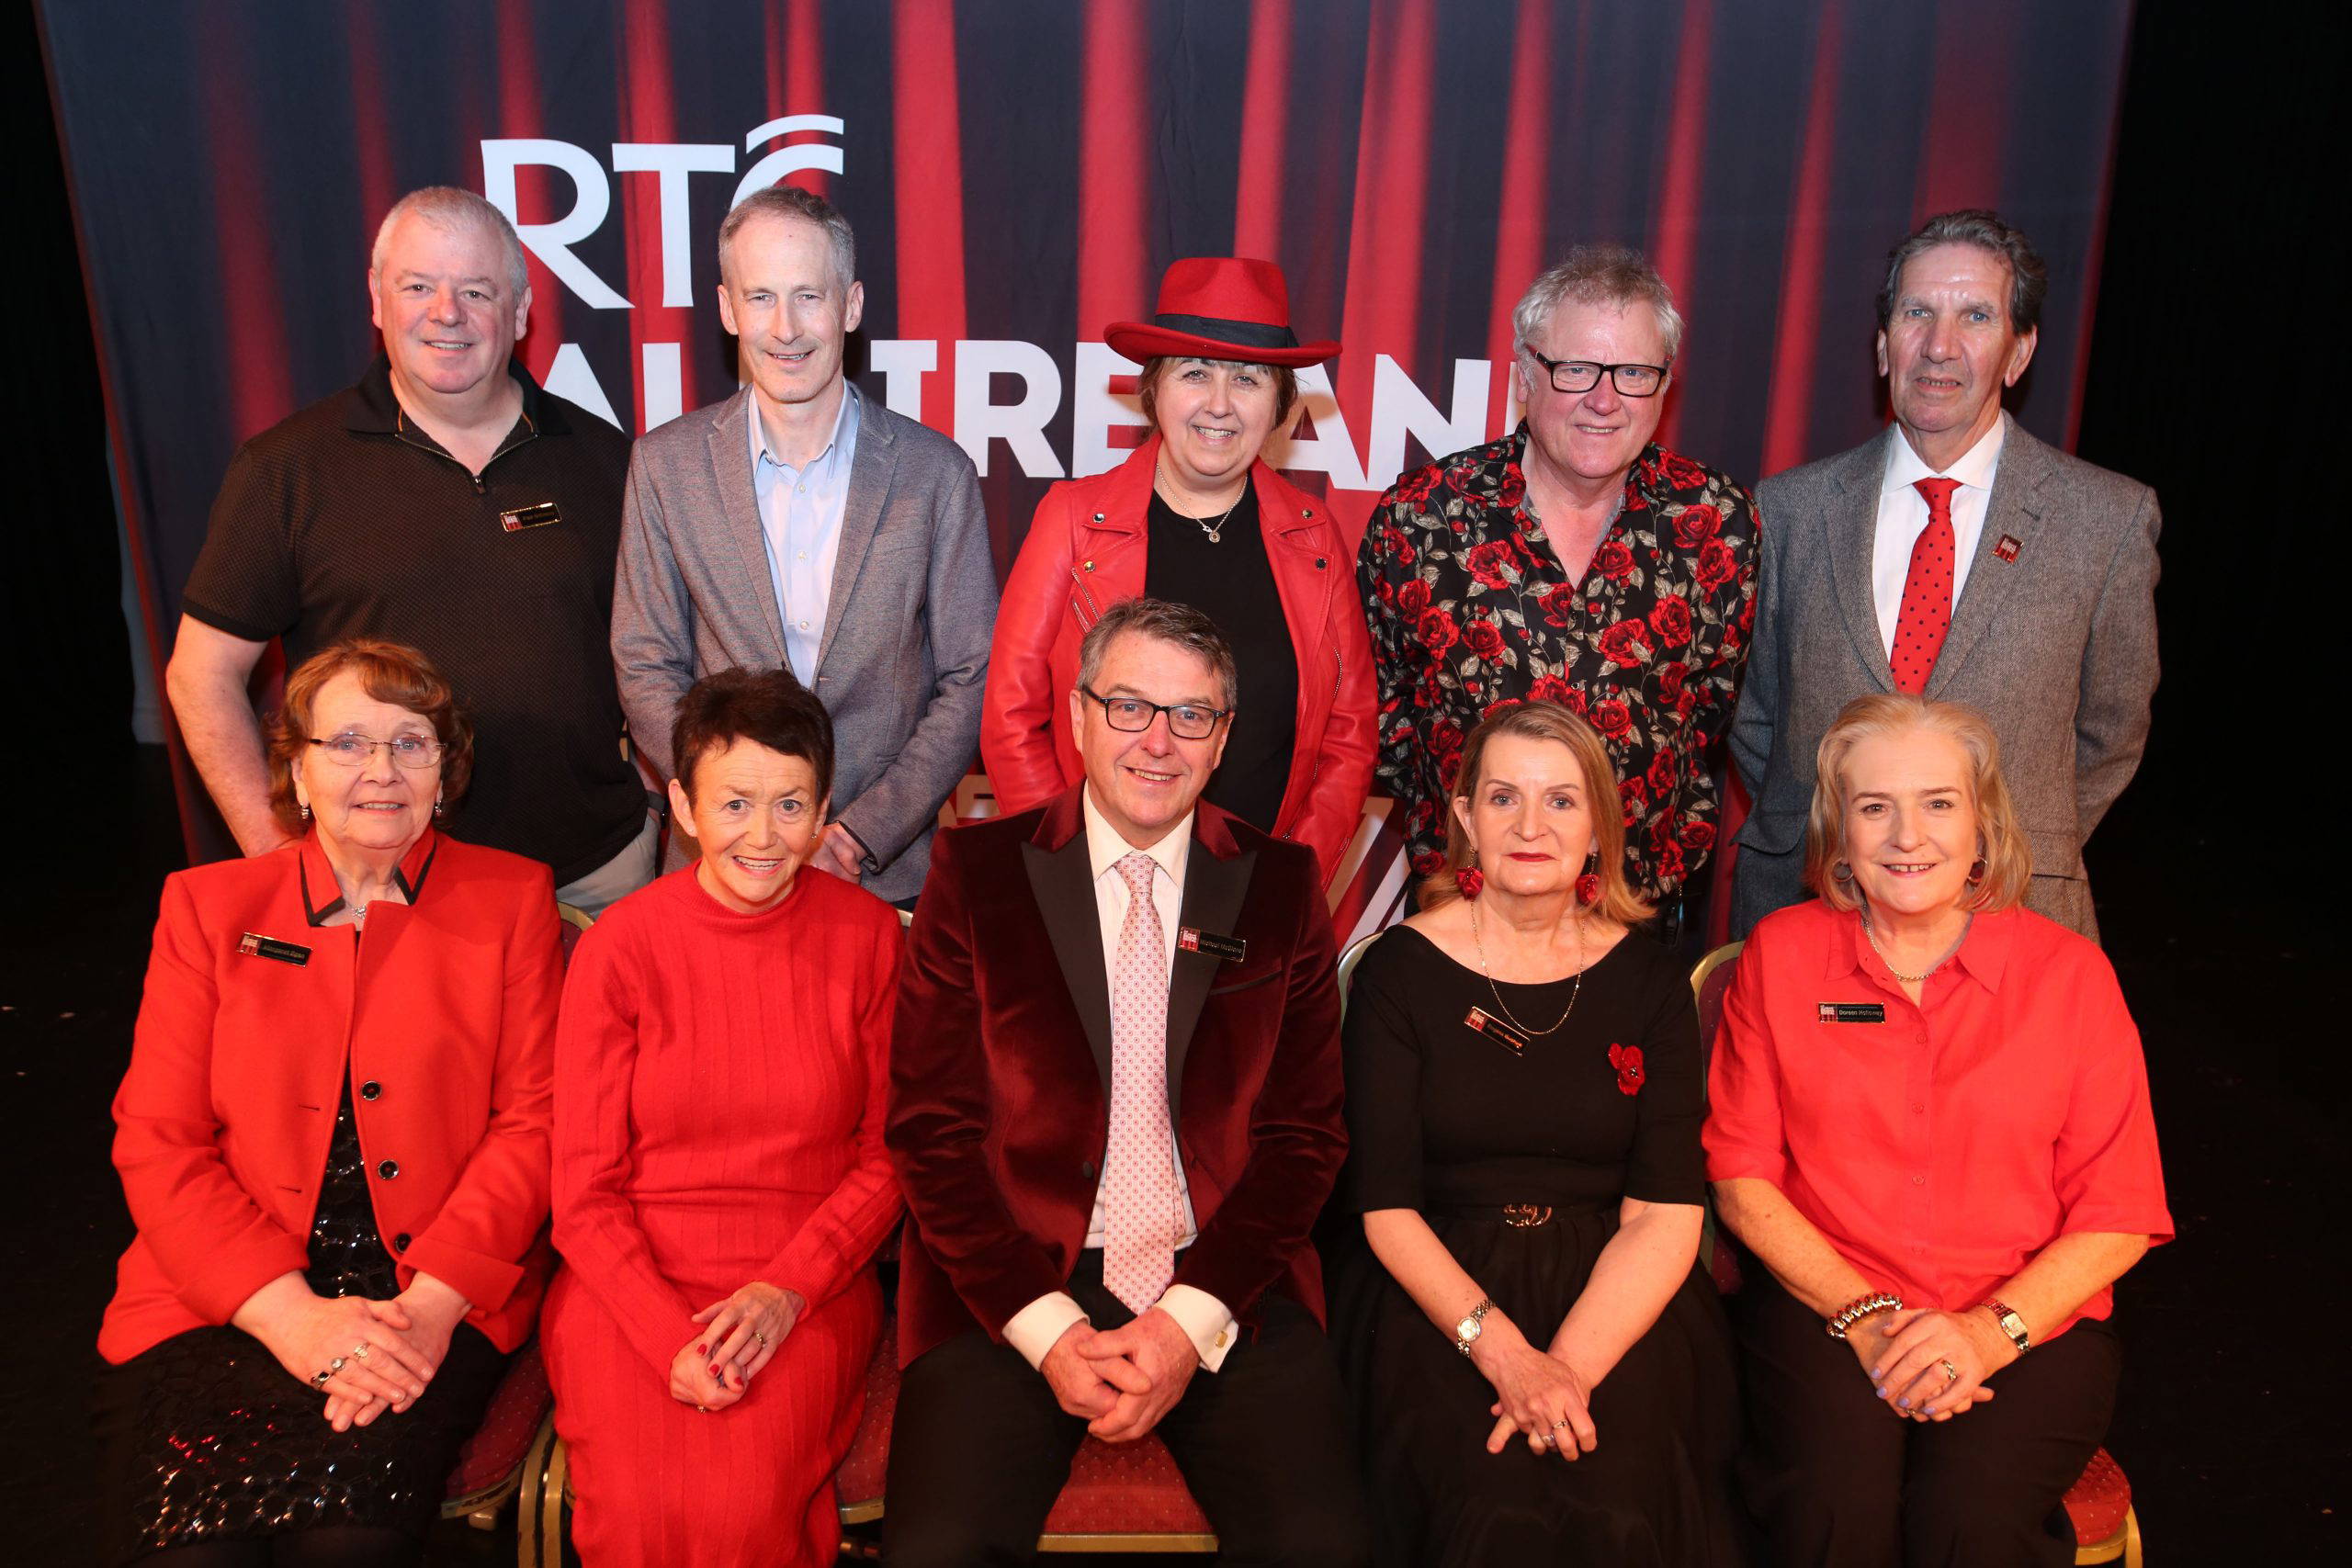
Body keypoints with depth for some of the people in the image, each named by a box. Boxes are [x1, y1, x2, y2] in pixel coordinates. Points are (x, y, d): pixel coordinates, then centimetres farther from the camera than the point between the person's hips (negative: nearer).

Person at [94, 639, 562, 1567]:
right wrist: (291, 1312, -11)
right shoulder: (207, 906, 10)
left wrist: (431, 1302, -13)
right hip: (222, 1303, 2)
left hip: (441, 1301, -1)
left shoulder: (511, 899, 8)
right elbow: (155, 1142, 3)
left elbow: (532, 1123, 2)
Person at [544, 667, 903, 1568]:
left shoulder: (868, 937, 1)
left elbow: (887, 1155, 6)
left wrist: (788, 1287, -9)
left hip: (809, 1284, 0)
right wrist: (669, 1335, -14)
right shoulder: (619, 949, -1)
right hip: (633, 1281, 0)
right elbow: (583, 1190, 0)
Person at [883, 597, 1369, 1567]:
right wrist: (1047, 1330, -10)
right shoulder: (977, 872, 1)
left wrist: (1194, 1320, -8)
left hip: (1225, 1286, 1)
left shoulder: (1281, 886, 5)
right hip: (1013, 1292, -1)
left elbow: (1306, 1132, 4)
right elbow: (932, 1130, -1)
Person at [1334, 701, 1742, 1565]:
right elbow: (1386, 1207, -4)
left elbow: (1667, 1214, -3)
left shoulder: (1649, 981, 5)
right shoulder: (1400, 970, 0)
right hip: (1439, 1293, -1)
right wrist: (1505, 1355, -18)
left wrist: (1569, 1363, -18)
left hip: (1616, 1299, 1)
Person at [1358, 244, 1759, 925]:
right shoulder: (1417, 517, -10)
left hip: (1646, 906, 1)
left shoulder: (1717, 519, -6)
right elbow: (1376, 697, 2)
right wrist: (1444, 817, 2)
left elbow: (1717, 690, 7)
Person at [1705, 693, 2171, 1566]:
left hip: (2030, 1320, 0)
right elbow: (1740, 1178, 2)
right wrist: (1866, 1318, -10)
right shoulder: (1780, 954, 3)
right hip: (1822, 1299, 0)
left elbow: (2120, 1218, 2)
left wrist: (1993, 1330, -13)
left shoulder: (2069, 972, 1)